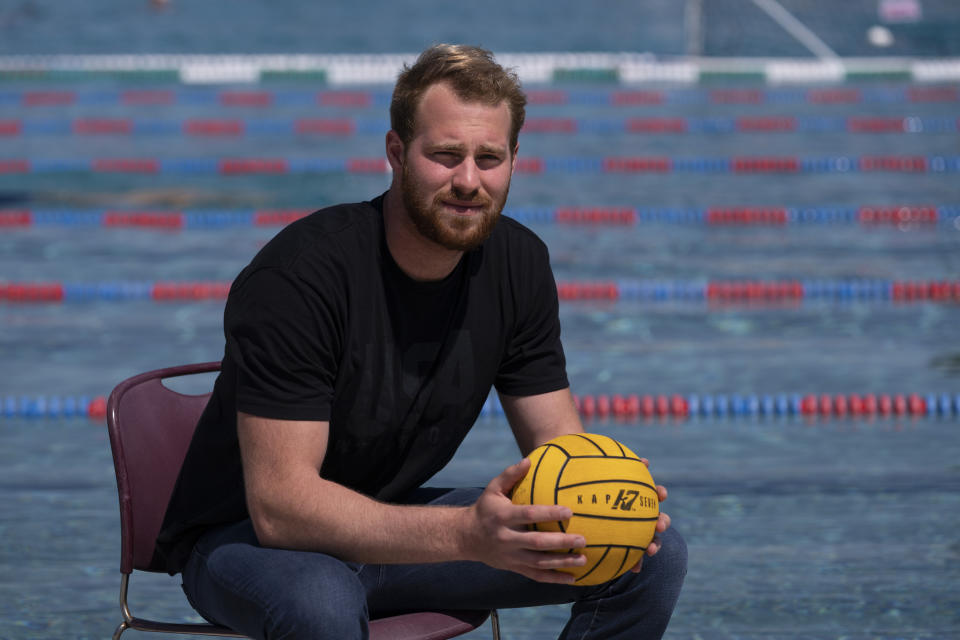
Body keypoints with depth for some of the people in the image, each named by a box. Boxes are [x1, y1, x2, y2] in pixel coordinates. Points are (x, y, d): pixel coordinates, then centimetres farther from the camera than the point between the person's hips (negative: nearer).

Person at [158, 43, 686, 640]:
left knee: (657, 556, -4)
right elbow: (280, 504, -33)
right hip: (243, 536, -6)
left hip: (389, 522, 7)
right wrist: (468, 534, -45)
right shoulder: (297, 274, -27)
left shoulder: (518, 262, -6)